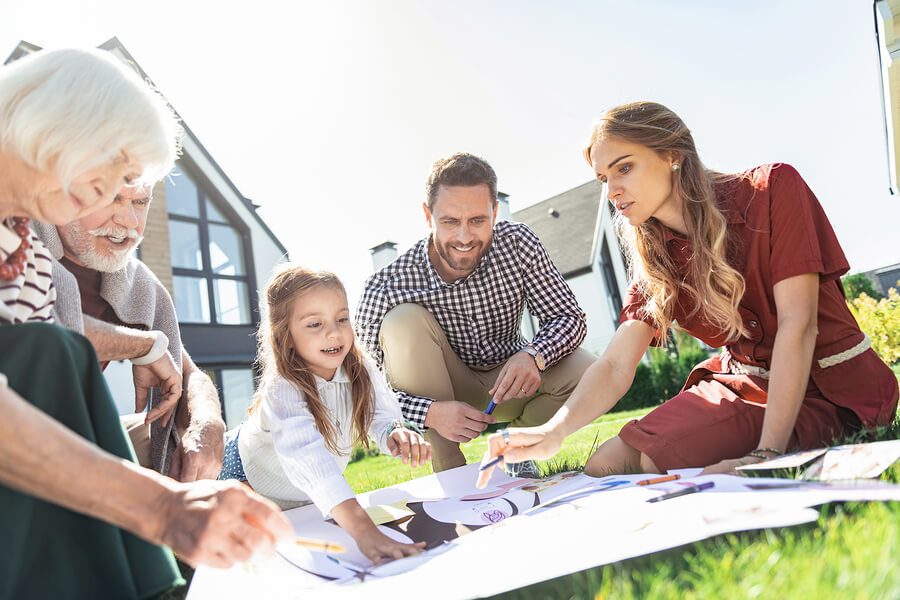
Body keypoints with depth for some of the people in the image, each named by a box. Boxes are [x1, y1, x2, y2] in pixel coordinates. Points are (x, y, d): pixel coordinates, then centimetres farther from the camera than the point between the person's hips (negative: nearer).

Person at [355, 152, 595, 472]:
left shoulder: (518, 244, -20)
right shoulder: (386, 287, -27)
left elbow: (569, 318, -13)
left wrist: (533, 355, -36)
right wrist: (430, 412, -41)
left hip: (506, 380, 2)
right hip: (440, 392, -1)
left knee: (585, 371, -26)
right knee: (403, 320, -30)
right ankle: (449, 470, -17)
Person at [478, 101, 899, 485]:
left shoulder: (771, 191, -14)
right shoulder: (656, 257, 1)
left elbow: (797, 324, -20)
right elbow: (616, 365, -7)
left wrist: (768, 452, -27)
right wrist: (554, 431, -25)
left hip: (826, 386, -4)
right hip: (741, 380, 5)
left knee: (652, 461, -25)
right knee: (606, 465, -15)